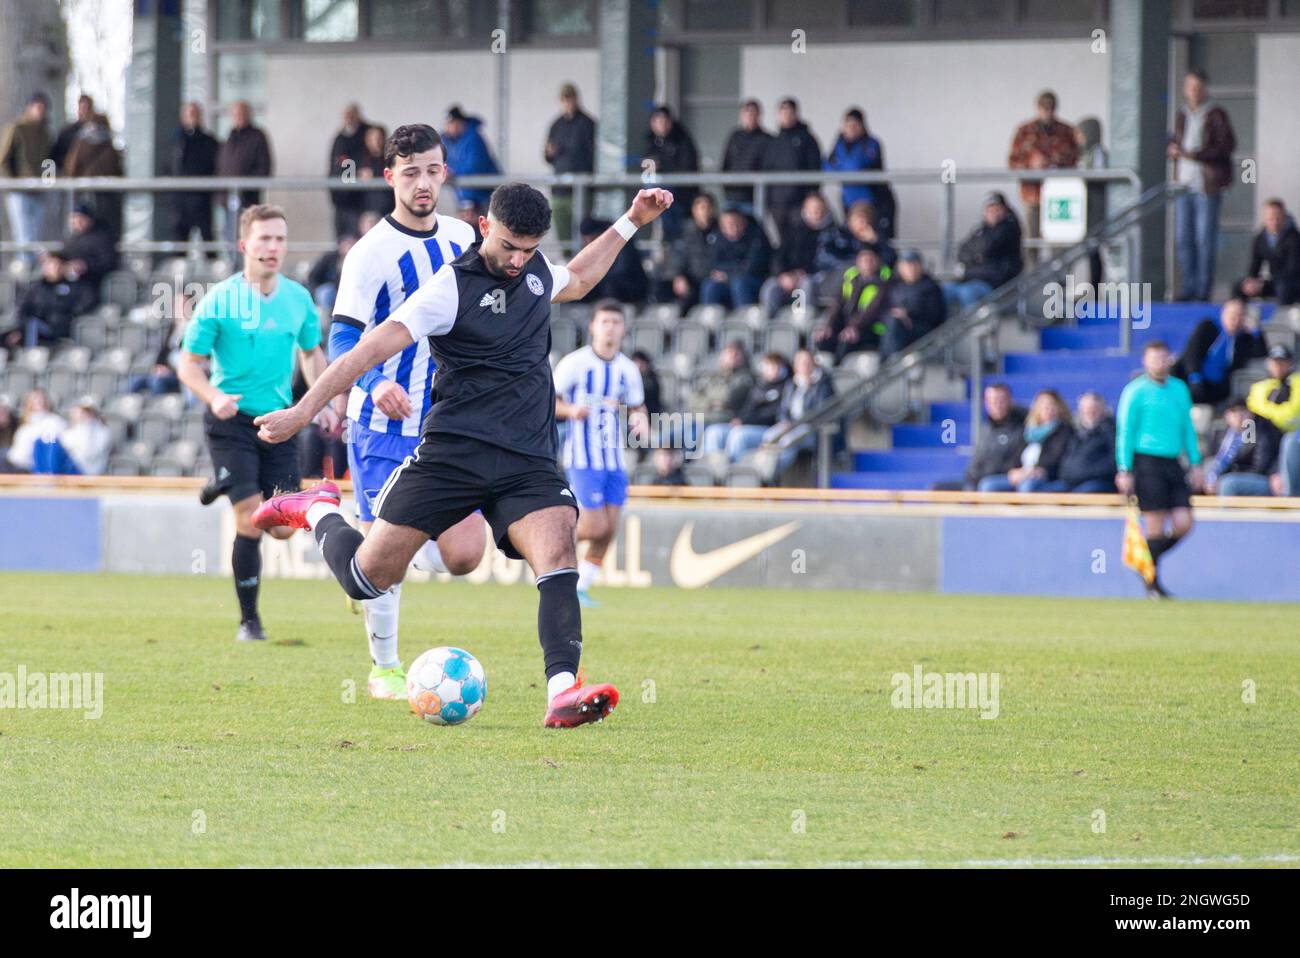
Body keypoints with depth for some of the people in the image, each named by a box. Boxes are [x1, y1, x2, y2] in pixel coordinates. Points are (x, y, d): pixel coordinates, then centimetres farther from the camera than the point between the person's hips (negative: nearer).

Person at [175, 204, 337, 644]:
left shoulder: (298, 298, 4)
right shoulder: (219, 300, -8)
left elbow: (312, 352, 20)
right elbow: (188, 362, -4)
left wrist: (324, 403, 5)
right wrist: (214, 397, -23)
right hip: (232, 422, -4)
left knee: (283, 526, 1)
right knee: (250, 520, -12)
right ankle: (249, 620, 2)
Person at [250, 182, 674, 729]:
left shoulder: (536, 272, 12)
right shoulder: (451, 288, -9)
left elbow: (577, 280, 39)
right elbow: (371, 349, -12)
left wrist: (630, 223, 34)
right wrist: (302, 412, -15)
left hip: (527, 459, 4)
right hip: (453, 451, -4)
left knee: (557, 551, -24)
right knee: (368, 576, -1)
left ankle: (563, 694, -35)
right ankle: (318, 512, 32)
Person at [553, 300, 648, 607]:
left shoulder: (628, 369, 7)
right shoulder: (574, 363, -7)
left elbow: (637, 406, 20)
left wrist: (641, 421, -4)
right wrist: (571, 410, -24)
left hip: (614, 459, 5)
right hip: (582, 457, -5)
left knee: (608, 530, 0)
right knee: (595, 526, -12)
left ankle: (581, 586, 13)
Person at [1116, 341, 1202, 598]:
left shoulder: (1180, 389, 14)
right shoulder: (1136, 391, -3)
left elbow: (1187, 428, 20)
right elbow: (1125, 432, -4)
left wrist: (1195, 463, 14)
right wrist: (1124, 471, -9)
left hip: (1172, 463, 6)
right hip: (1146, 461, -6)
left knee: (1183, 524, -3)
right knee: (1156, 527, -7)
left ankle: (1148, 559, 19)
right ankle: (1152, 583, 5)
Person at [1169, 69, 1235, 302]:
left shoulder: (1216, 115, -3)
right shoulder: (1182, 116, 15)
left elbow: (1227, 145, -9)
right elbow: (1174, 143, 23)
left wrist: (1197, 154, -18)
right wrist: (1171, 150, -2)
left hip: (1207, 184, -6)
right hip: (1184, 184, 6)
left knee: (1205, 238, -6)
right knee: (1183, 238, 3)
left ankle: (1204, 289, -3)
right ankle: (1188, 289, 9)